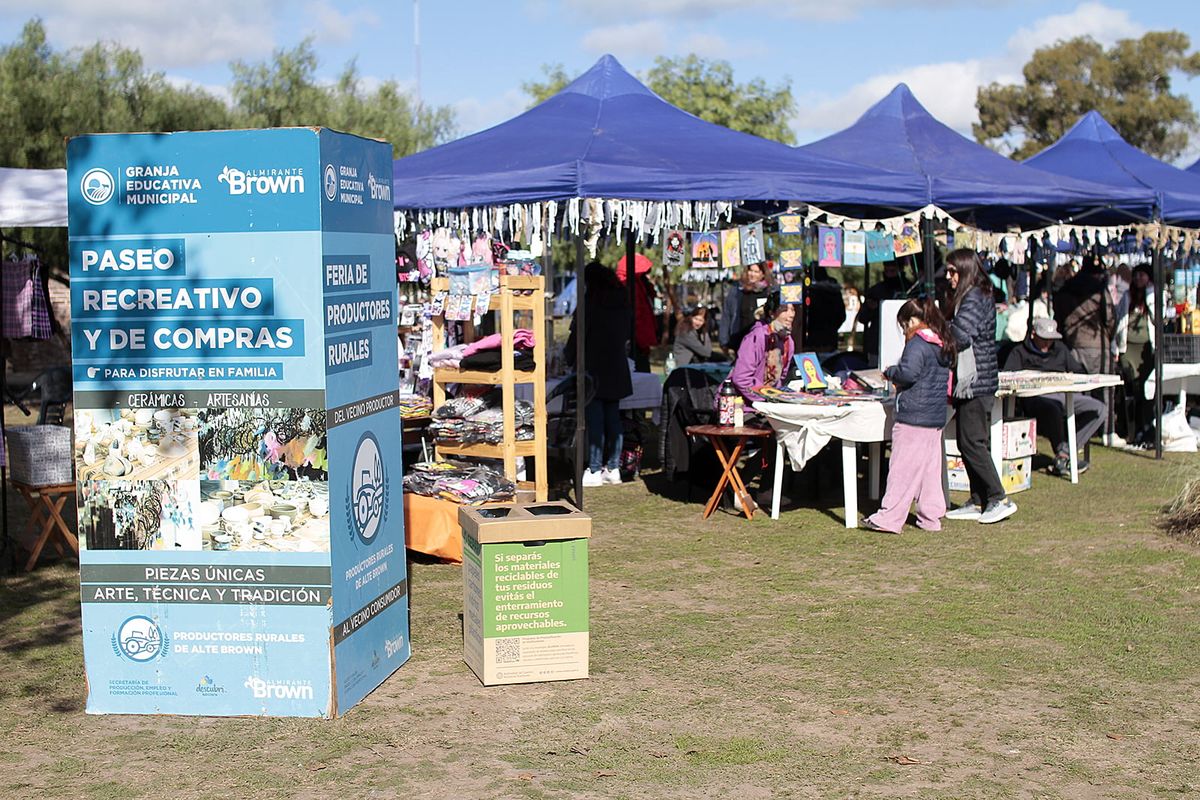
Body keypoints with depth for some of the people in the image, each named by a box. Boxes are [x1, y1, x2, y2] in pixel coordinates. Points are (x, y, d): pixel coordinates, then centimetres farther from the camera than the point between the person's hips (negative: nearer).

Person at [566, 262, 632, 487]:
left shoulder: (590, 301, -10)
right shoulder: (621, 300, 8)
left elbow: (577, 335, -8)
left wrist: (570, 359, 6)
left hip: (593, 369, -6)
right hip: (617, 368, 6)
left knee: (594, 420, -4)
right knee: (613, 418, 10)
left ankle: (595, 471, -4)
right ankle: (613, 469, 13)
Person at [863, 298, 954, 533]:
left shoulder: (917, 343, -13)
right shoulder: (943, 344, 14)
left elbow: (908, 373, -25)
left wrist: (890, 372, -5)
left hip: (913, 416, -9)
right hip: (936, 417, 9)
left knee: (903, 468, -7)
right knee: (930, 468, 12)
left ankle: (889, 518, -5)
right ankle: (931, 517, 16)